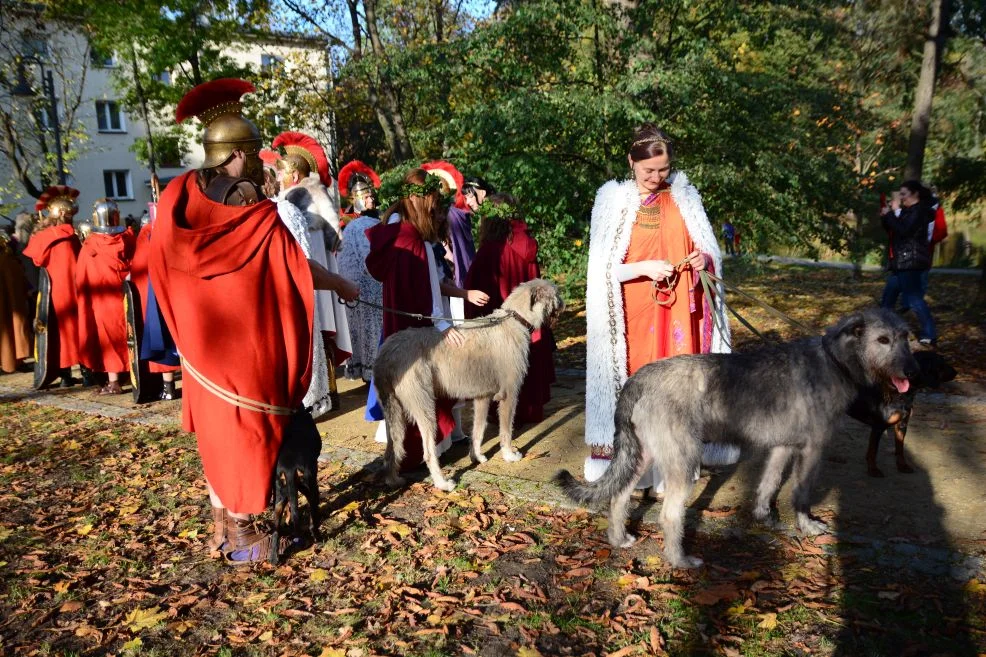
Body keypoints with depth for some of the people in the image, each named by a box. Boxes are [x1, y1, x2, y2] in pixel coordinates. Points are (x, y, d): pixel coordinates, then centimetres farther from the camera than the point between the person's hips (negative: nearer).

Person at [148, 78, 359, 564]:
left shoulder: (180, 199, 1)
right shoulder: (255, 212, -16)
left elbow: (165, 268, 9)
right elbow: (300, 269, -12)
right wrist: (343, 285, 3)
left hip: (202, 338, 6)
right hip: (247, 339, -6)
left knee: (218, 426, 16)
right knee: (247, 430, 5)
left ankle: (221, 527, 27)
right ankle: (243, 537, 15)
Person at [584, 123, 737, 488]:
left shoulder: (685, 197, 7)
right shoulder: (613, 199, 0)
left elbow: (711, 252, 11)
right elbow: (602, 269, -5)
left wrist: (704, 259, -11)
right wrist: (645, 268, -18)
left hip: (678, 313, 2)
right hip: (635, 315, -2)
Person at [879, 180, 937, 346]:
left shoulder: (920, 210, -11)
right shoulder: (908, 211, 18)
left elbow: (903, 230, -23)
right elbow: (890, 229, 17)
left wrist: (895, 211, -13)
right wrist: (887, 214, 1)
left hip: (911, 263, -10)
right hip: (901, 262, 10)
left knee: (914, 298, -10)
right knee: (888, 297, 16)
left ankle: (929, 334, -5)